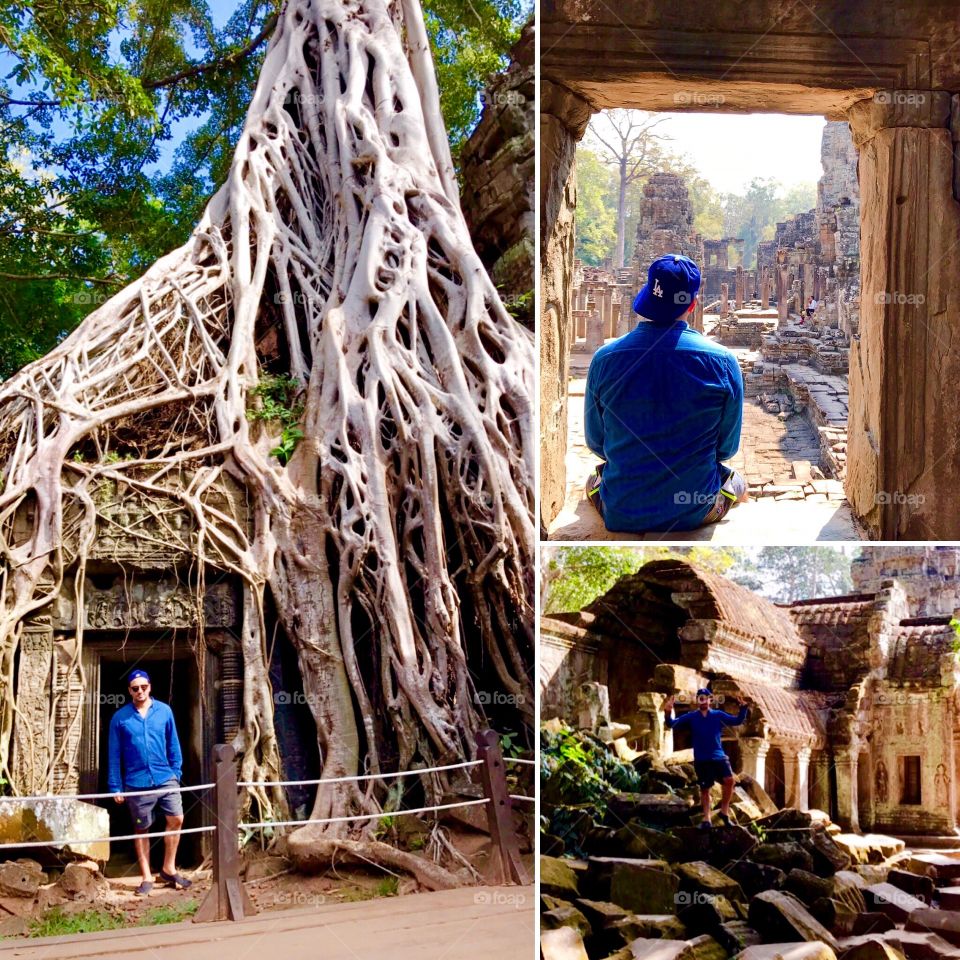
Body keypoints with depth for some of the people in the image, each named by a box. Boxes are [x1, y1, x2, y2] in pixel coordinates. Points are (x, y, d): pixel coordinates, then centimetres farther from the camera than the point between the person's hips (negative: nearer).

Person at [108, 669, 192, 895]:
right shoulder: (120, 718, -3)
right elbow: (114, 755, 1)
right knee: (141, 829, 7)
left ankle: (168, 869, 12)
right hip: (137, 783, -1)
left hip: (165, 778, 1)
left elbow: (173, 745, 9)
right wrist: (115, 787, -1)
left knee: (176, 819, -6)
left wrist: (176, 772, 4)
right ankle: (146, 877, 18)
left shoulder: (164, 711, 2)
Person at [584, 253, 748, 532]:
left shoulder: (604, 358, -13)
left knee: (593, 479, 36)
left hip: (621, 514, 0)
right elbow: (727, 447, -3)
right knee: (738, 483, 35)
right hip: (695, 512, 0)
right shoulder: (723, 361, -15)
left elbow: (595, 442, 0)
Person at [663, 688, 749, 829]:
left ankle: (724, 811, -1)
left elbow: (737, 721, 4)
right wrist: (668, 712, -25)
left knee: (729, 780, -19)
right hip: (701, 759, -1)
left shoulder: (718, 715, 4)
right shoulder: (690, 717, 0)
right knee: (704, 788, 4)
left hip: (719, 756, 1)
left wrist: (743, 707, -12)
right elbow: (672, 724, -5)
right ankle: (706, 819, 16)